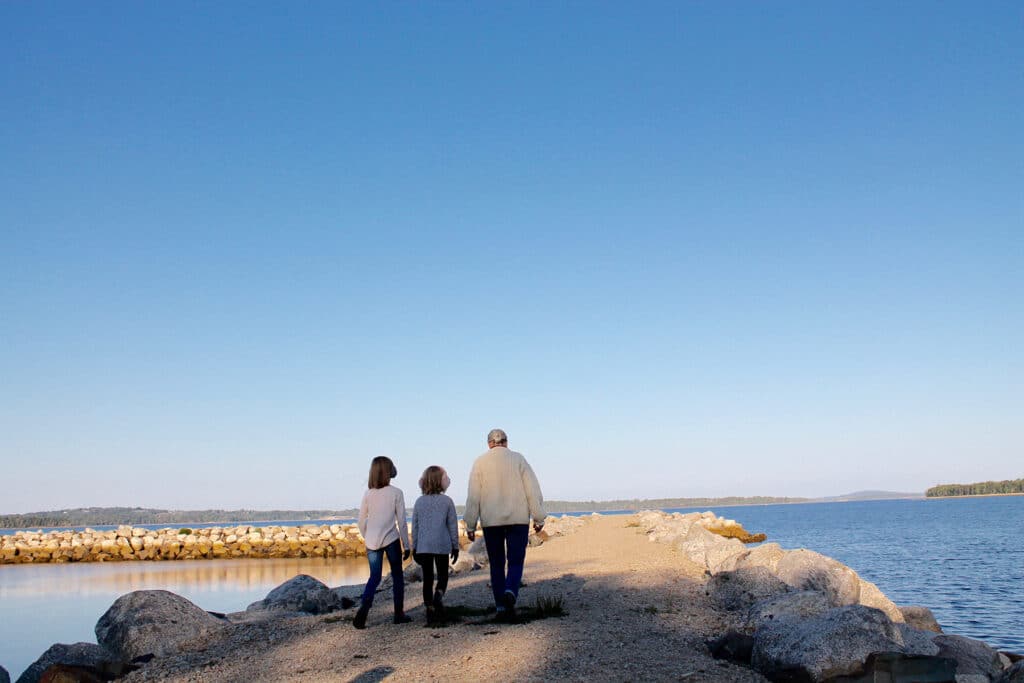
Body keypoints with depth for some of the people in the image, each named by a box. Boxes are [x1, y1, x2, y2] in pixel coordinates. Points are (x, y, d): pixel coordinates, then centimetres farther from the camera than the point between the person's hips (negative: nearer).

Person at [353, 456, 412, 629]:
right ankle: (399, 614, 17)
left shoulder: (368, 494, 3)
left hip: (372, 541, 3)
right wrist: (406, 545, 5)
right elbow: (402, 521, -3)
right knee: (397, 575, 13)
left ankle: (364, 607, -15)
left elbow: (361, 521, 8)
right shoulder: (396, 493, -5)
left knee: (374, 577, 9)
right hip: (391, 540, -2)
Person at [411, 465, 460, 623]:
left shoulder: (419, 502, 2)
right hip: (442, 545, -2)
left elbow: (415, 526, 6)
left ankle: (430, 610, 7)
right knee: (443, 576, 11)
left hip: (423, 546, 2)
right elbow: (453, 526, 0)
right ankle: (439, 596, -18)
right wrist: (455, 546, 8)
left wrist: (414, 547, 15)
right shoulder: (447, 501, -3)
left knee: (427, 578, 9)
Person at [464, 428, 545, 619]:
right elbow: (533, 491, -2)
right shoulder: (518, 459, 2)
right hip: (518, 519, -1)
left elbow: (473, 497, 0)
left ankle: (501, 606, 8)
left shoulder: (480, 462, 2)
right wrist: (538, 518, 4)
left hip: (491, 522, 1)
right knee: (515, 561, 4)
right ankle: (510, 592, -22)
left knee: (496, 564, 10)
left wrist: (470, 526, 5)